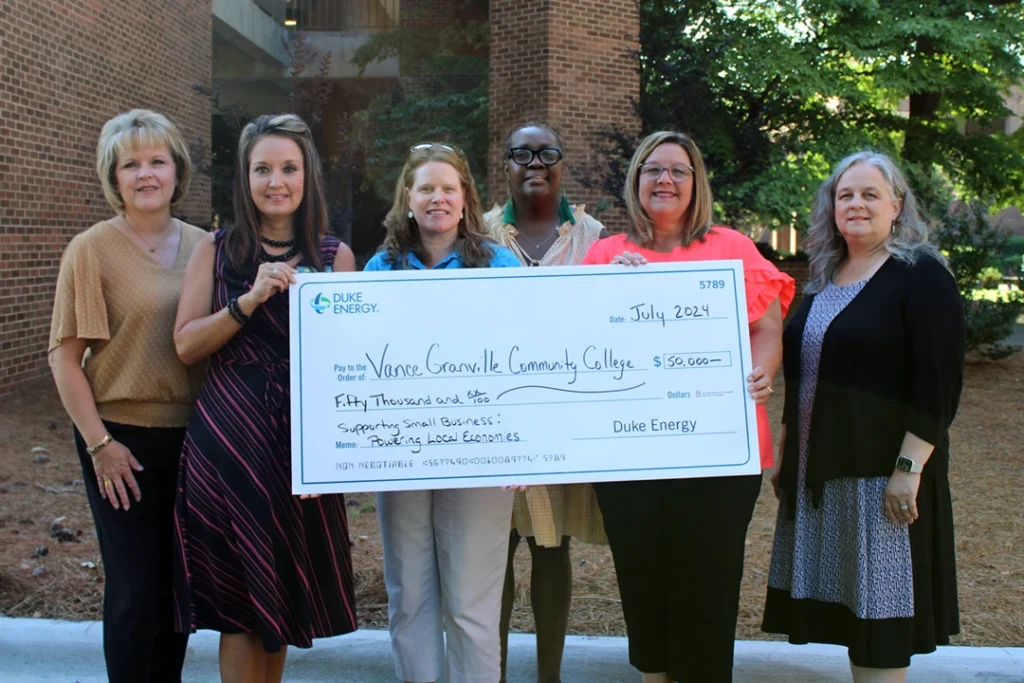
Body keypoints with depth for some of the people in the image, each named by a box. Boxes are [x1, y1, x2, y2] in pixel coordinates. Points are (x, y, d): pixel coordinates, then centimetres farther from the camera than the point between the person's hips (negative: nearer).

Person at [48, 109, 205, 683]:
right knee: (136, 587, 2)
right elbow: (64, 356, -7)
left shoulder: (203, 247, 4)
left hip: (192, 436, 4)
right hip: (124, 438, -4)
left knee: (180, 583, 14)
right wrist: (98, 443, -11)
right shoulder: (92, 249, -7)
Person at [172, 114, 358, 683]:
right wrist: (249, 300, -14)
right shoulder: (217, 250, 5)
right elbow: (186, 345, -3)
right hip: (228, 433, -1)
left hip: (304, 436, 1)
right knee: (240, 595, 2)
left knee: (284, 588, 11)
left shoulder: (335, 257, 5)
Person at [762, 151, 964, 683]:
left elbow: (939, 384, -15)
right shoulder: (822, 280, 13)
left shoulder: (920, 276, -8)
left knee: (879, 600, 0)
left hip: (884, 473, -7)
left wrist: (908, 467, -21)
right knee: (847, 597, 12)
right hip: (819, 470, 7)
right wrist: (786, 458, 17)